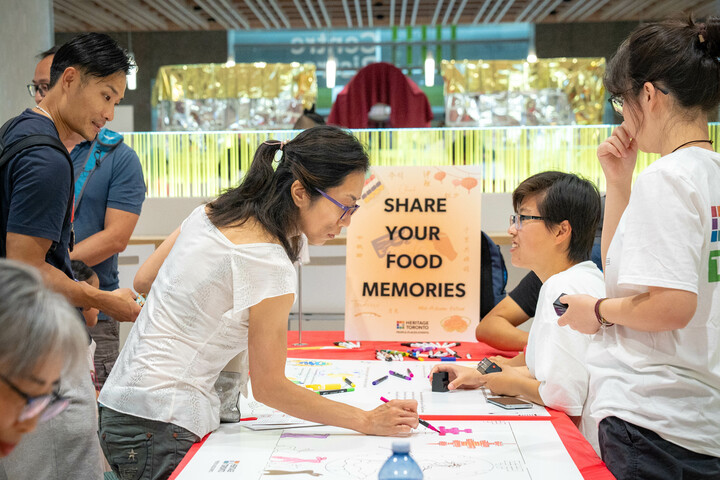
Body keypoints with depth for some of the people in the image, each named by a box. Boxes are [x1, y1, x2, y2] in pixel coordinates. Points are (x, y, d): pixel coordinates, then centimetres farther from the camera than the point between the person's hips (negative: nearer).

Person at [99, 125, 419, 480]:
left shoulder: (211, 212, 3)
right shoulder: (269, 266, -21)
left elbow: (144, 281, 15)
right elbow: (268, 387, -12)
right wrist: (368, 422, -8)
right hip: (162, 427, -9)